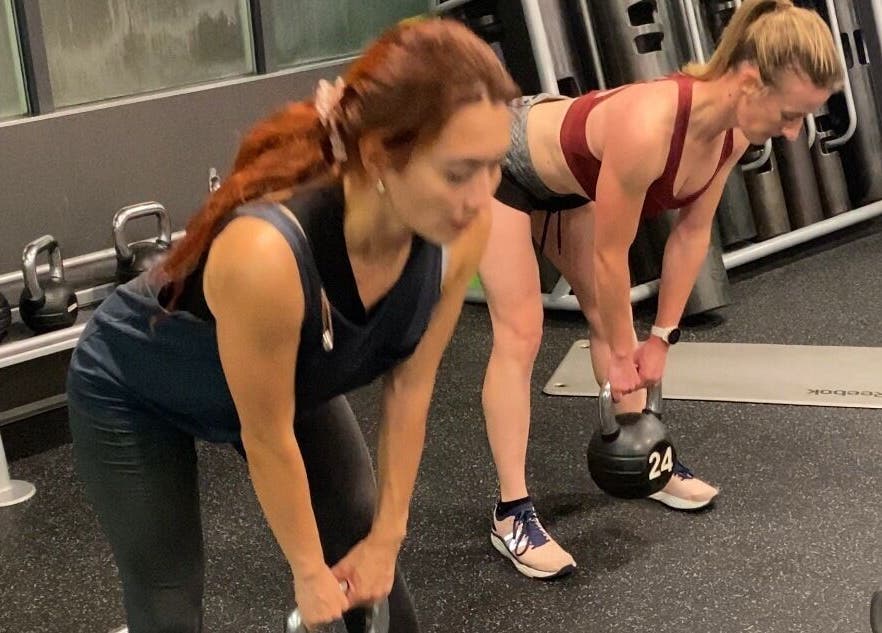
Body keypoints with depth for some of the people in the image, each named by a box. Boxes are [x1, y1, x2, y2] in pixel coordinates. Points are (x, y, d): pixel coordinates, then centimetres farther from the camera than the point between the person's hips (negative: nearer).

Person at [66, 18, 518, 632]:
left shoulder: (462, 228, -28)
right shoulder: (267, 255, -44)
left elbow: (410, 386, -12)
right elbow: (267, 440, -27)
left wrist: (386, 537, -4)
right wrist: (309, 573, -12)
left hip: (292, 375, 5)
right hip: (136, 394, -5)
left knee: (371, 570, 9)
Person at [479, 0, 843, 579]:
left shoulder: (732, 131, -19)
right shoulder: (649, 127, -42)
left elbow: (693, 232, -5)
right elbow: (610, 257, -29)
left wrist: (661, 337, -1)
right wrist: (622, 357, -15)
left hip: (565, 175, 8)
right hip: (502, 163, -8)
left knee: (609, 316, 10)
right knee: (521, 333, -10)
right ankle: (511, 515, -5)